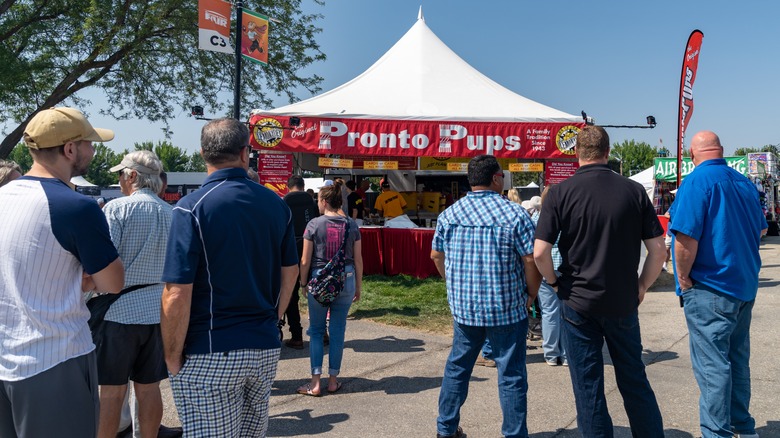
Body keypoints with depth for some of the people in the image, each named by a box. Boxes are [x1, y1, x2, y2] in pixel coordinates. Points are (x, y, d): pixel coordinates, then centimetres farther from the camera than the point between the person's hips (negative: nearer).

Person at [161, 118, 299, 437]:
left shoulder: (191, 208, -13)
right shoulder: (276, 205, 3)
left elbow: (177, 296, -17)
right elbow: (290, 274, 11)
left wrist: (172, 358, -5)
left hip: (208, 354, -5)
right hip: (266, 349, 6)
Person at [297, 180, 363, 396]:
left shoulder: (314, 224, -7)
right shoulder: (351, 225, 0)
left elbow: (305, 260, -6)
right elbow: (358, 260, 2)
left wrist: (303, 282, 8)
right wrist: (358, 287, 11)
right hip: (346, 279, 2)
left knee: (316, 330, 9)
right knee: (338, 330, 10)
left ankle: (315, 382, 6)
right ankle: (333, 380, 17)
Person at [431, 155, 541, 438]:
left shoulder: (449, 214, 2)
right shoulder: (515, 213, -11)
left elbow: (436, 256, 11)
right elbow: (532, 259, -12)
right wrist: (531, 294, 3)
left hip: (463, 307, 4)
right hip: (507, 309, -4)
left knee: (457, 367, 18)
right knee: (511, 374, 7)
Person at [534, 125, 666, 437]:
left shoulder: (561, 192, -9)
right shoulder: (634, 191, -2)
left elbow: (540, 251, -14)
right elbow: (658, 249, -2)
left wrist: (555, 283, 2)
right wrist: (641, 286, 11)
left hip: (578, 302, -2)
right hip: (624, 303, 3)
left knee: (587, 385, 10)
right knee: (634, 380, 18)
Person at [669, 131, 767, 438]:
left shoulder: (697, 181, -15)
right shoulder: (744, 183, 8)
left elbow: (686, 236, -24)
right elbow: (760, 230, 21)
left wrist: (684, 279, -12)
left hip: (710, 288, -8)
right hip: (745, 286, 8)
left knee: (711, 364, -1)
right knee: (737, 359, 18)